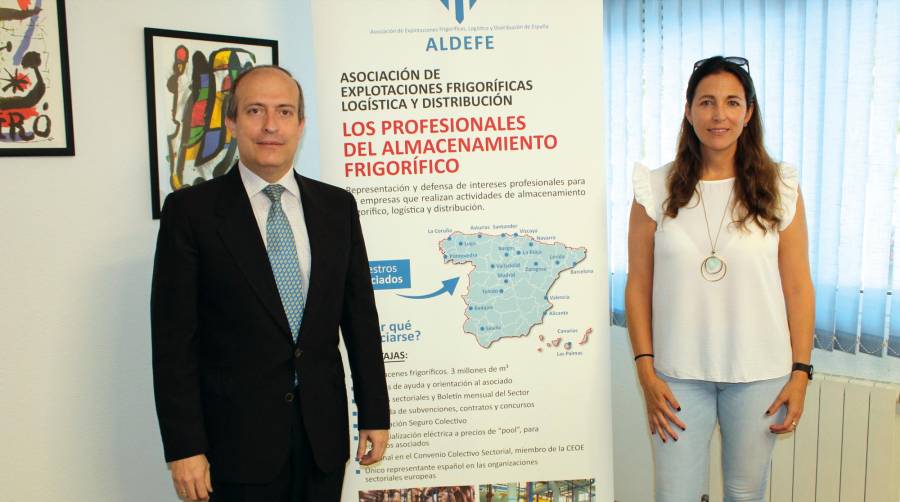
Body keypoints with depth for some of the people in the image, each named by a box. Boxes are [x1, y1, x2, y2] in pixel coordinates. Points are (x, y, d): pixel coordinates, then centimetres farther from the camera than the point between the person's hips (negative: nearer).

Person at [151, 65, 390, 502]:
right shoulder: (191, 210, -6)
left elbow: (360, 317, 6)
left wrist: (374, 415, 6)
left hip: (323, 433, 3)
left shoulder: (337, 206, 4)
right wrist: (183, 447, -10)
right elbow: (174, 338, -7)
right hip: (238, 439, -3)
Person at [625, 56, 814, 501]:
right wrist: (646, 371, -5)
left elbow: (797, 287, 1)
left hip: (760, 375, 1)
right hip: (679, 375, 0)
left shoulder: (780, 189, -1)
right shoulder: (657, 190, -2)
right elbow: (638, 286, -1)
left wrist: (801, 372, -1)